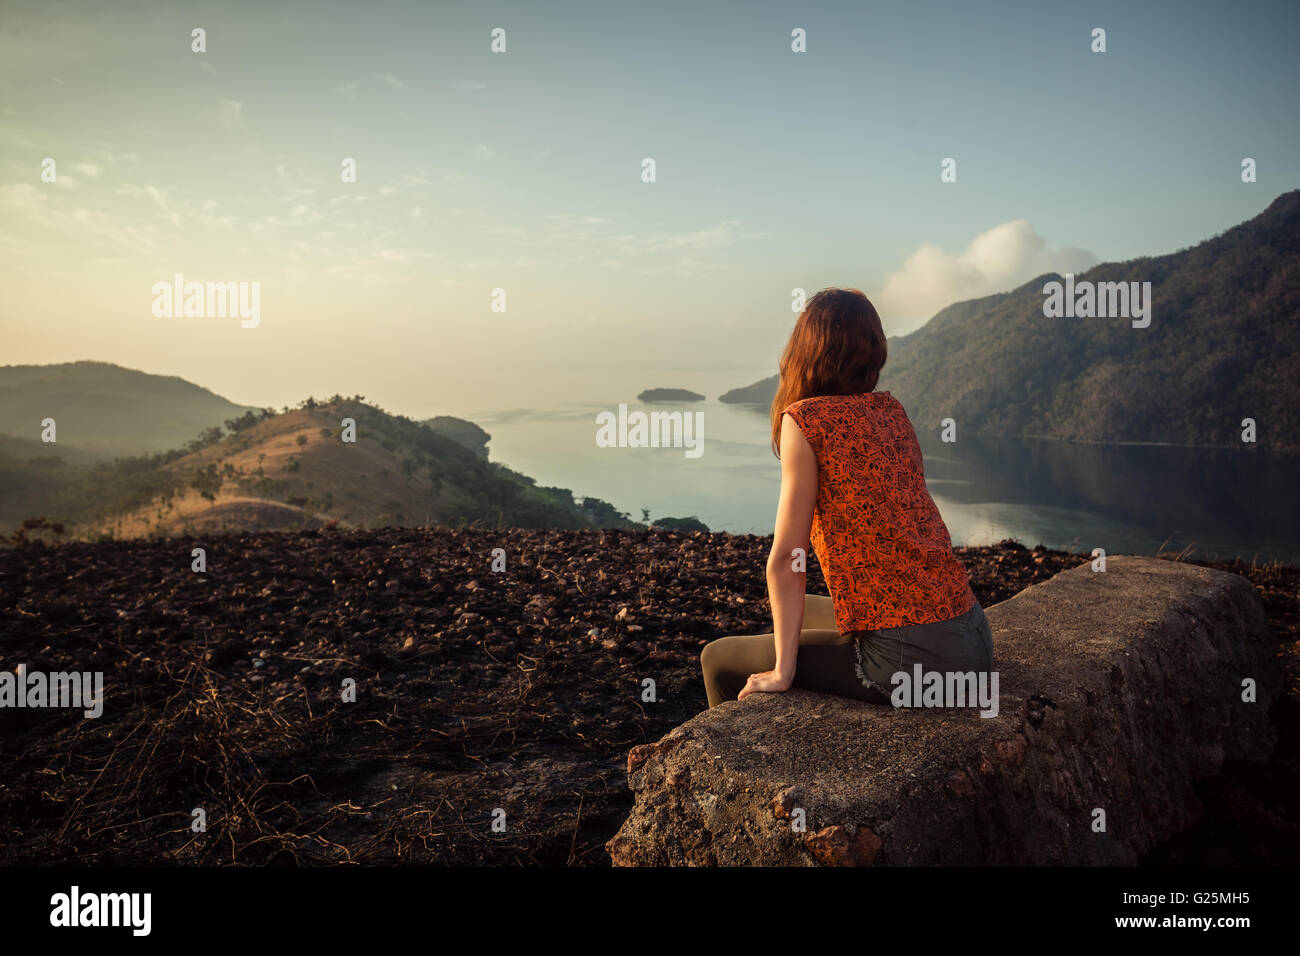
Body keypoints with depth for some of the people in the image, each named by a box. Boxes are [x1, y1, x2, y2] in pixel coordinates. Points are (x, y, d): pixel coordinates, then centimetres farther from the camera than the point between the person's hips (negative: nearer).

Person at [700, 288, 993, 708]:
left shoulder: (806, 419, -11)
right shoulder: (892, 411, 8)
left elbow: (787, 560, -12)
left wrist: (782, 673, -7)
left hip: (912, 658, -8)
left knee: (719, 659, 8)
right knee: (806, 612, 33)